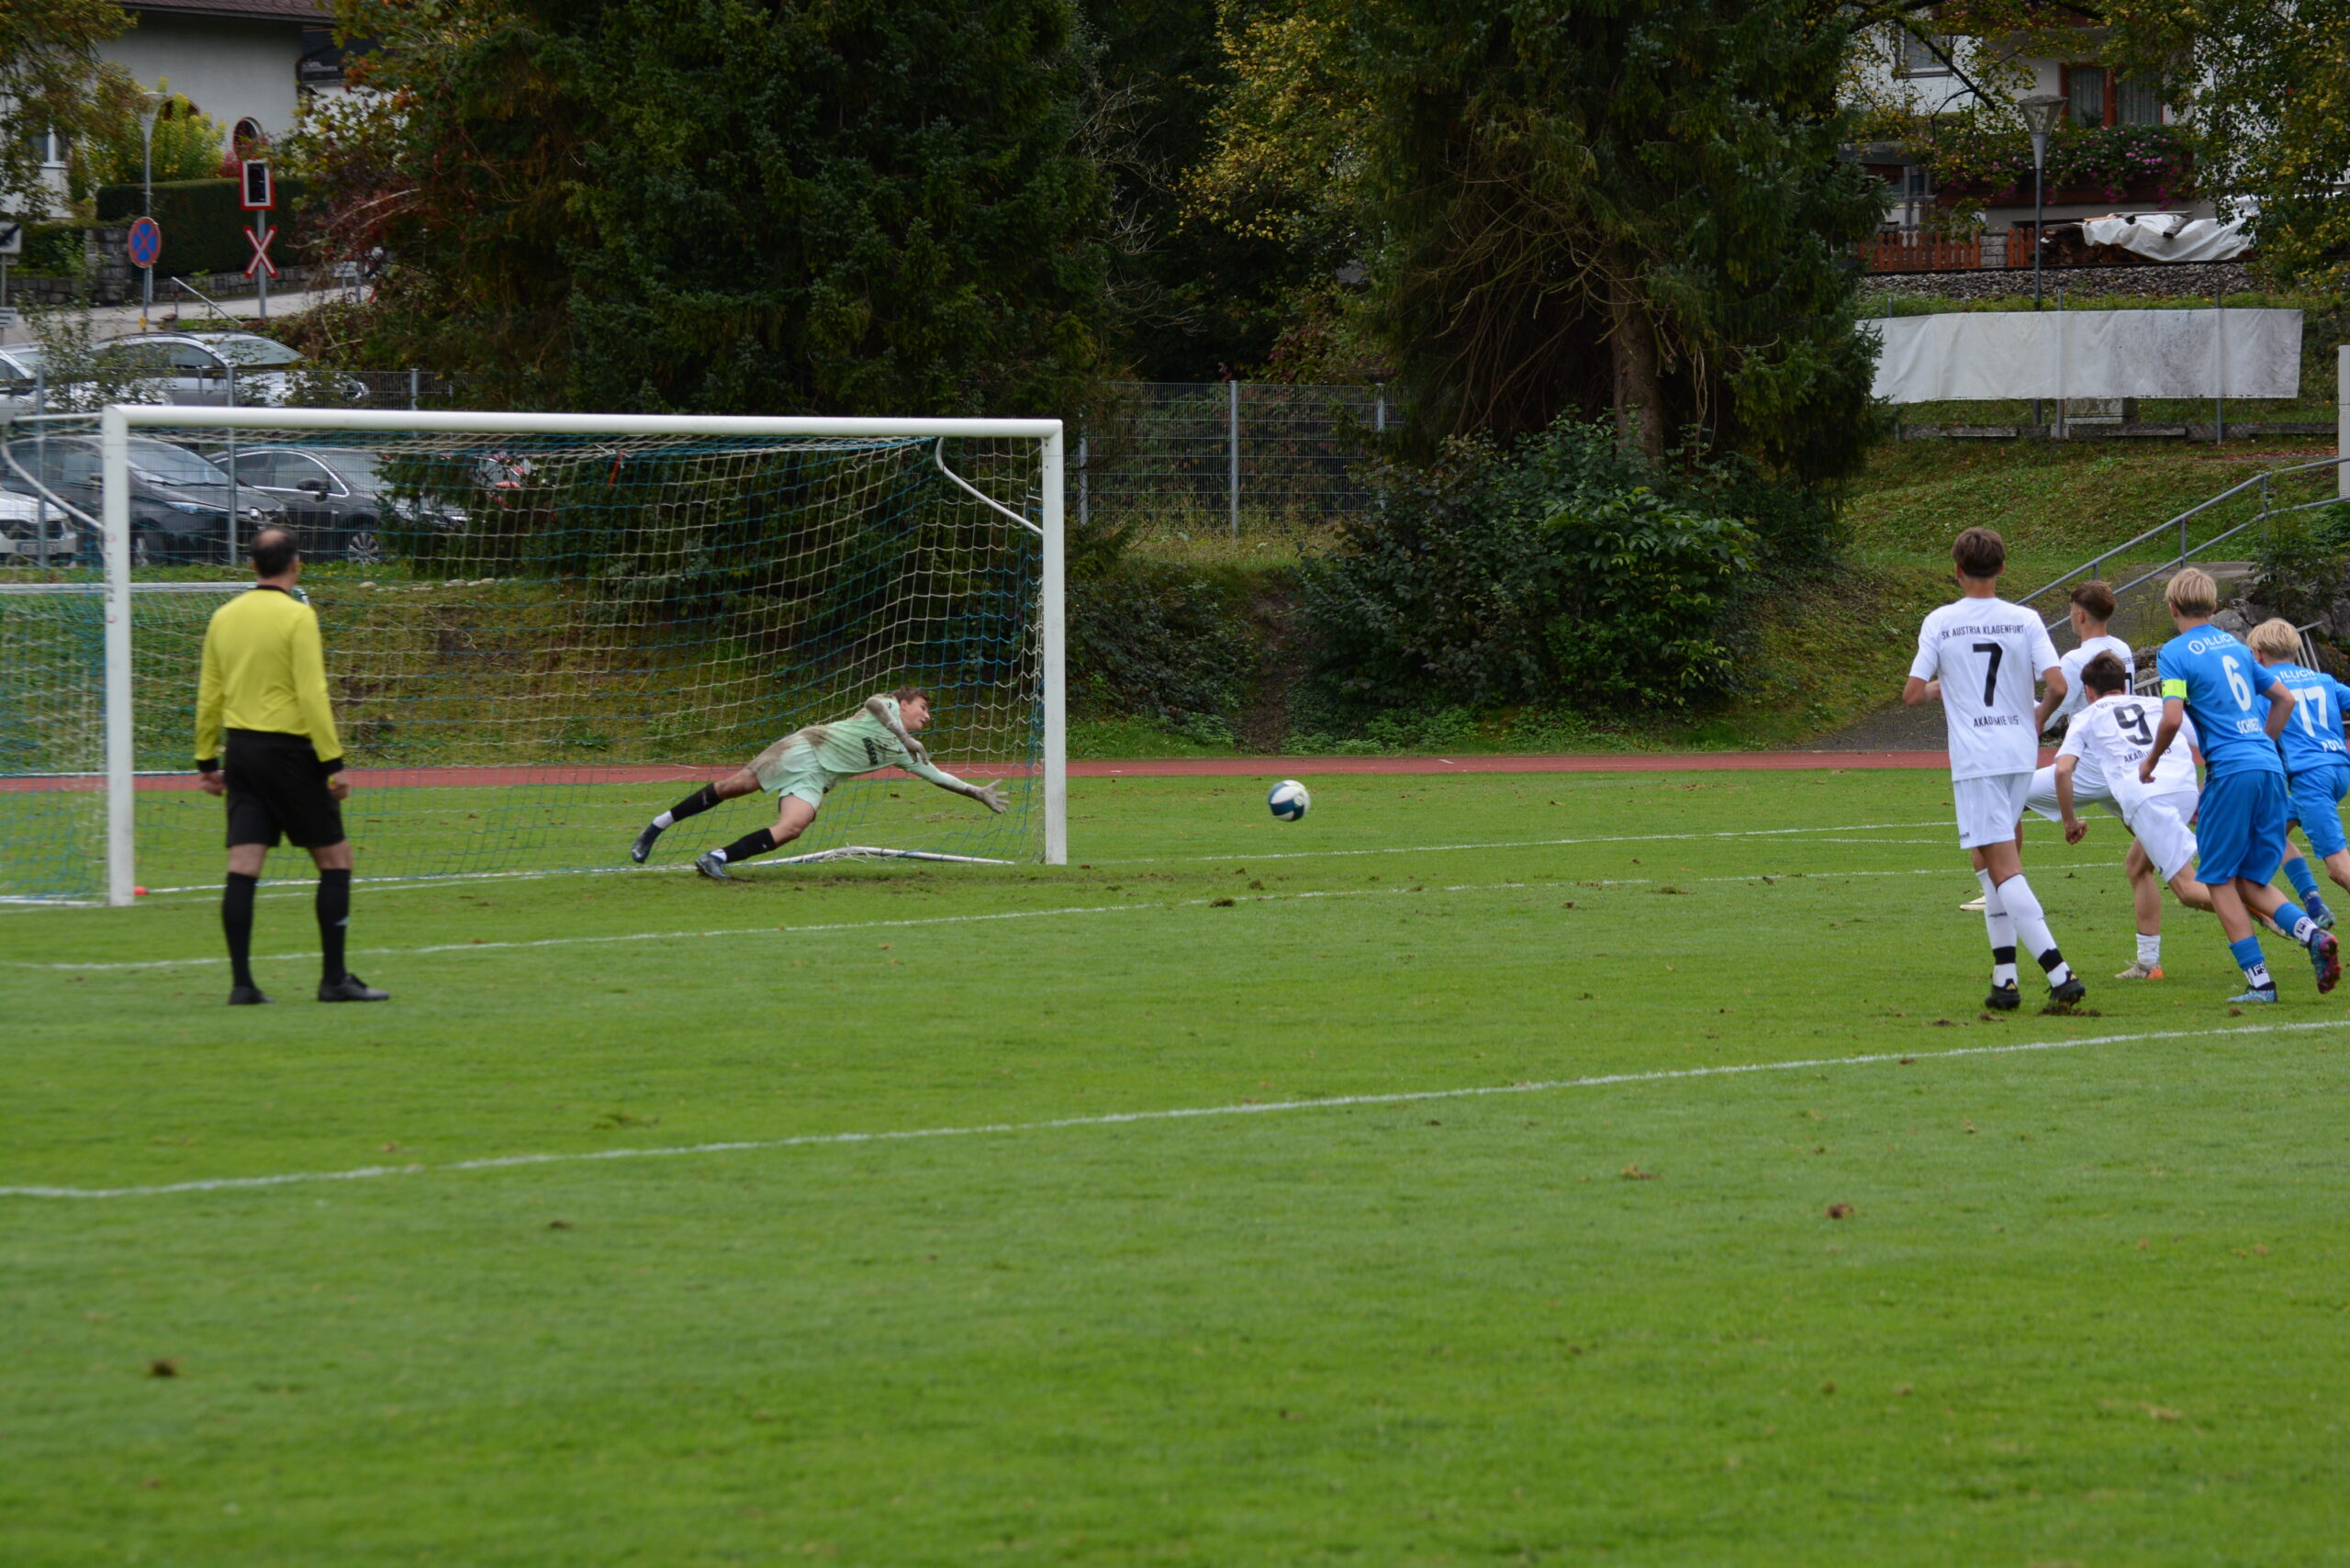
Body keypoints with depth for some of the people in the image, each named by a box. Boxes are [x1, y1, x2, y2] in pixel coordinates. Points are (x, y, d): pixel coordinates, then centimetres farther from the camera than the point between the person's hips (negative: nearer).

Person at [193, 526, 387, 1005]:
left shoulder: (225, 617, 8)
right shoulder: (297, 616, -10)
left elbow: (208, 695, 12)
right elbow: (312, 695, -15)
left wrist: (206, 761, 18)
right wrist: (333, 763, -13)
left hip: (240, 749, 6)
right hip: (288, 750, -6)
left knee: (243, 866, 2)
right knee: (336, 858, 4)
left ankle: (241, 982, -3)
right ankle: (334, 979, 2)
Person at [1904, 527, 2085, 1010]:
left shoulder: (1939, 623, -3)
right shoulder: (2025, 621, 2)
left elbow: (1912, 695, -4)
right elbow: (2057, 686, -7)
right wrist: (2040, 716, 15)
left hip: (1974, 761, -4)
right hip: (2021, 754, 4)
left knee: (2004, 870, -7)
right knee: (1987, 862, 19)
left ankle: (2059, 972, -19)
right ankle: (2005, 976, 13)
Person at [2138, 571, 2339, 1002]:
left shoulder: (2175, 652, -3)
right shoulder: (2235, 646, 18)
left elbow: (2172, 719, -14)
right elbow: (2285, 699, 23)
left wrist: (2151, 760, 2)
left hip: (2231, 771, -7)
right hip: (2270, 768, 7)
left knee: (2220, 881, 5)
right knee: (2251, 882, 13)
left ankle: (2259, 981, -2)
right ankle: (2312, 933, -12)